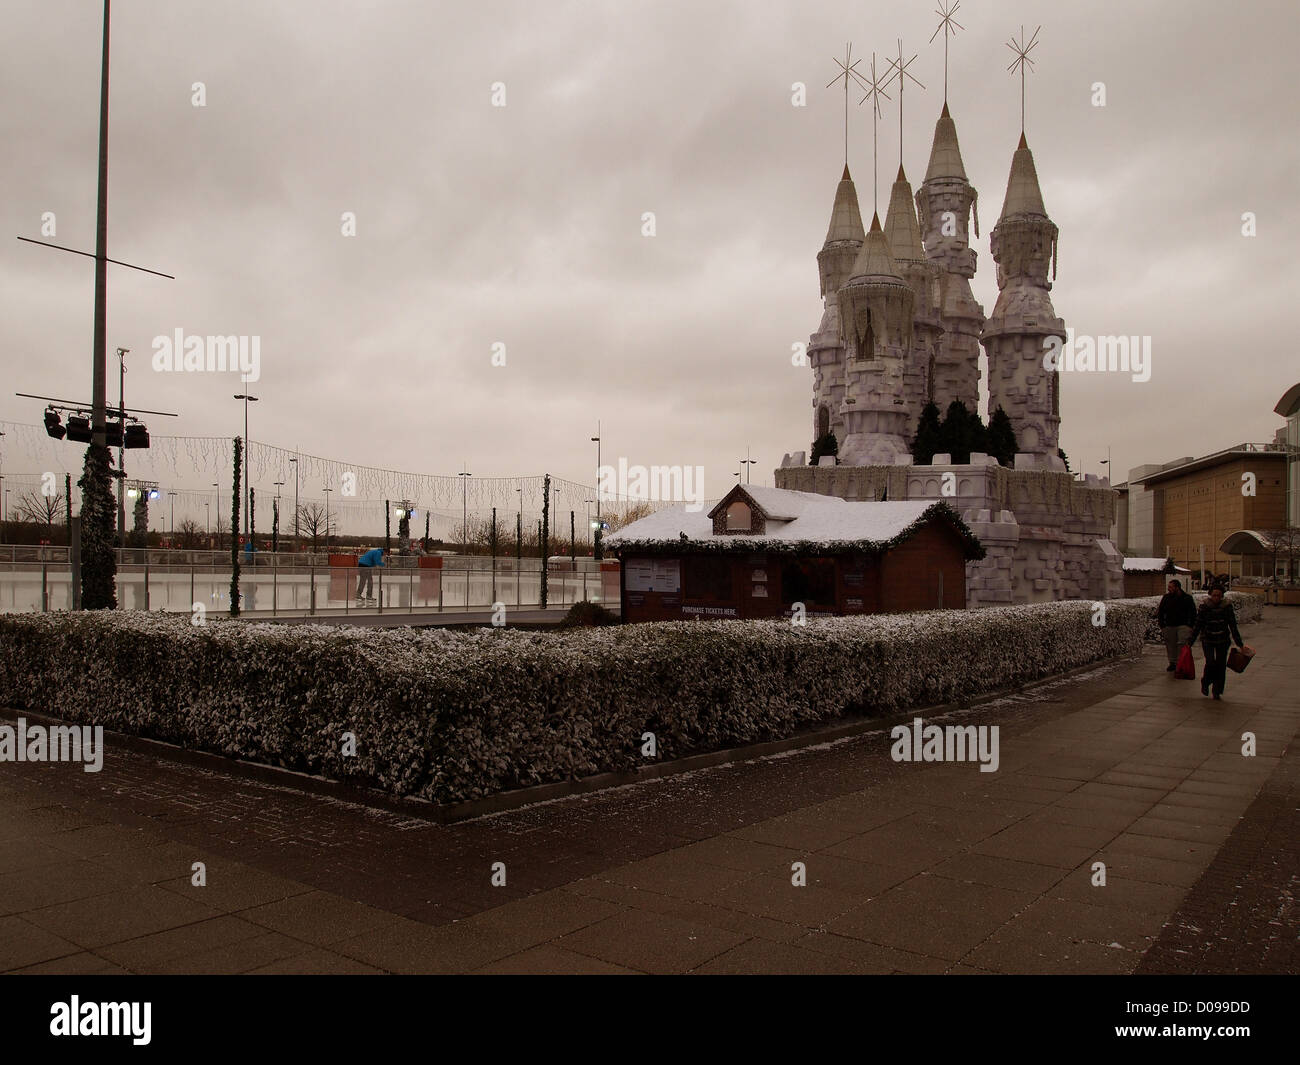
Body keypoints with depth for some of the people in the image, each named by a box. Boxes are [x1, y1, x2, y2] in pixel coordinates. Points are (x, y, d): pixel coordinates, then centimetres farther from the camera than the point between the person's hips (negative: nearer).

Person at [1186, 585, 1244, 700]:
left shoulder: (1227, 606, -4)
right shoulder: (1204, 606, -7)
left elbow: (1233, 626, 1)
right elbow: (1197, 625, -3)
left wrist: (1239, 643, 0)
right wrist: (1189, 642, -4)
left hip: (1222, 641, 2)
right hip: (1207, 640, -2)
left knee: (1221, 665, 0)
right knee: (1211, 663, -15)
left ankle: (1217, 692, 14)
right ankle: (1205, 683, 13)